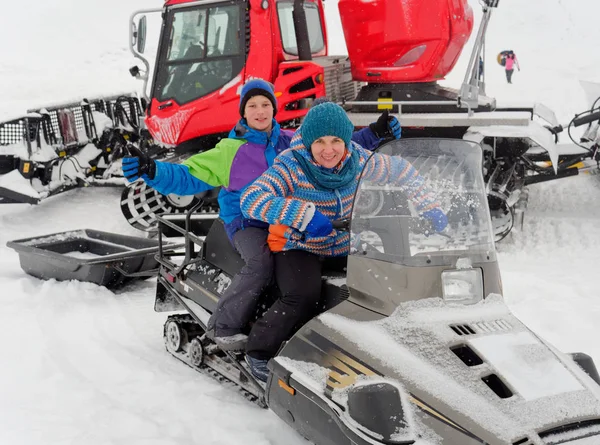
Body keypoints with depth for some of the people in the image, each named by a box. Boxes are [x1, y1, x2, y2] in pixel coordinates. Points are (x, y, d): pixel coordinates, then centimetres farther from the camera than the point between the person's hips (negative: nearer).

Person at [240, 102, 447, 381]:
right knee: (303, 298, -29)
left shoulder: (358, 160, -8)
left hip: (345, 246, 5)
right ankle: (258, 351, -8)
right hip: (298, 247, -5)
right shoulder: (291, 166, -21)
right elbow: (250, 200, -33)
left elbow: (403, 172, 7)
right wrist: (305, 214, -43)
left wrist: (431, 211, -2)